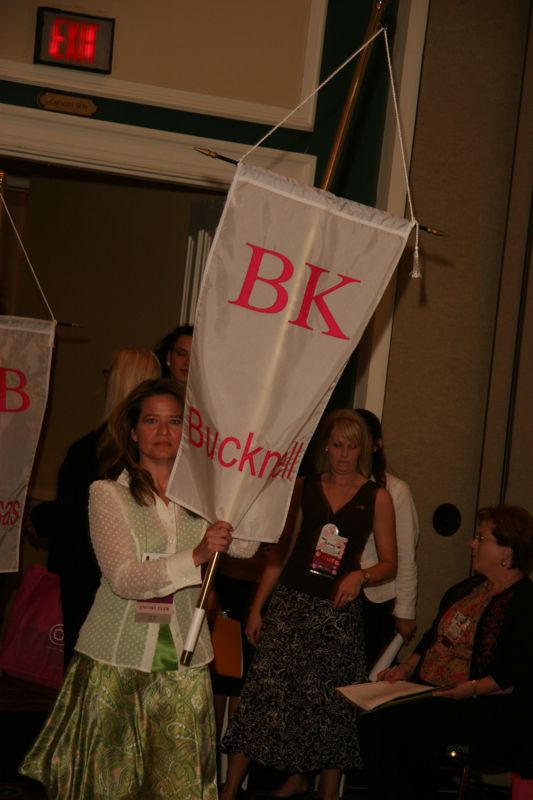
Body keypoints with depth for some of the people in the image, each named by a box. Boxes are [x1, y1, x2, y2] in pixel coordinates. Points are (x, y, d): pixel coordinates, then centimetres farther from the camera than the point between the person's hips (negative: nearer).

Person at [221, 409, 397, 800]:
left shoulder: (377, 497, 4)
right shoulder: (304, 489, 7)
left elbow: (389, 563, 4)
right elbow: (280, 550, 10)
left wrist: (361, 575, -17)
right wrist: (257, 606, 6)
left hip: (338, 607, -1)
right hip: (291, 602, 1)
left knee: (330, 699, 2)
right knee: (266, 688, -5)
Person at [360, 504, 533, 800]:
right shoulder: (470, 587, 17)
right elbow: (434, 636, 24)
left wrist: (472, 687, -25)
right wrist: (406, 668, 10)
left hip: (485, 706, -8)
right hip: (428, 691, 8)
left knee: (417, 725, -29)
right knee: (374, 717, -16)